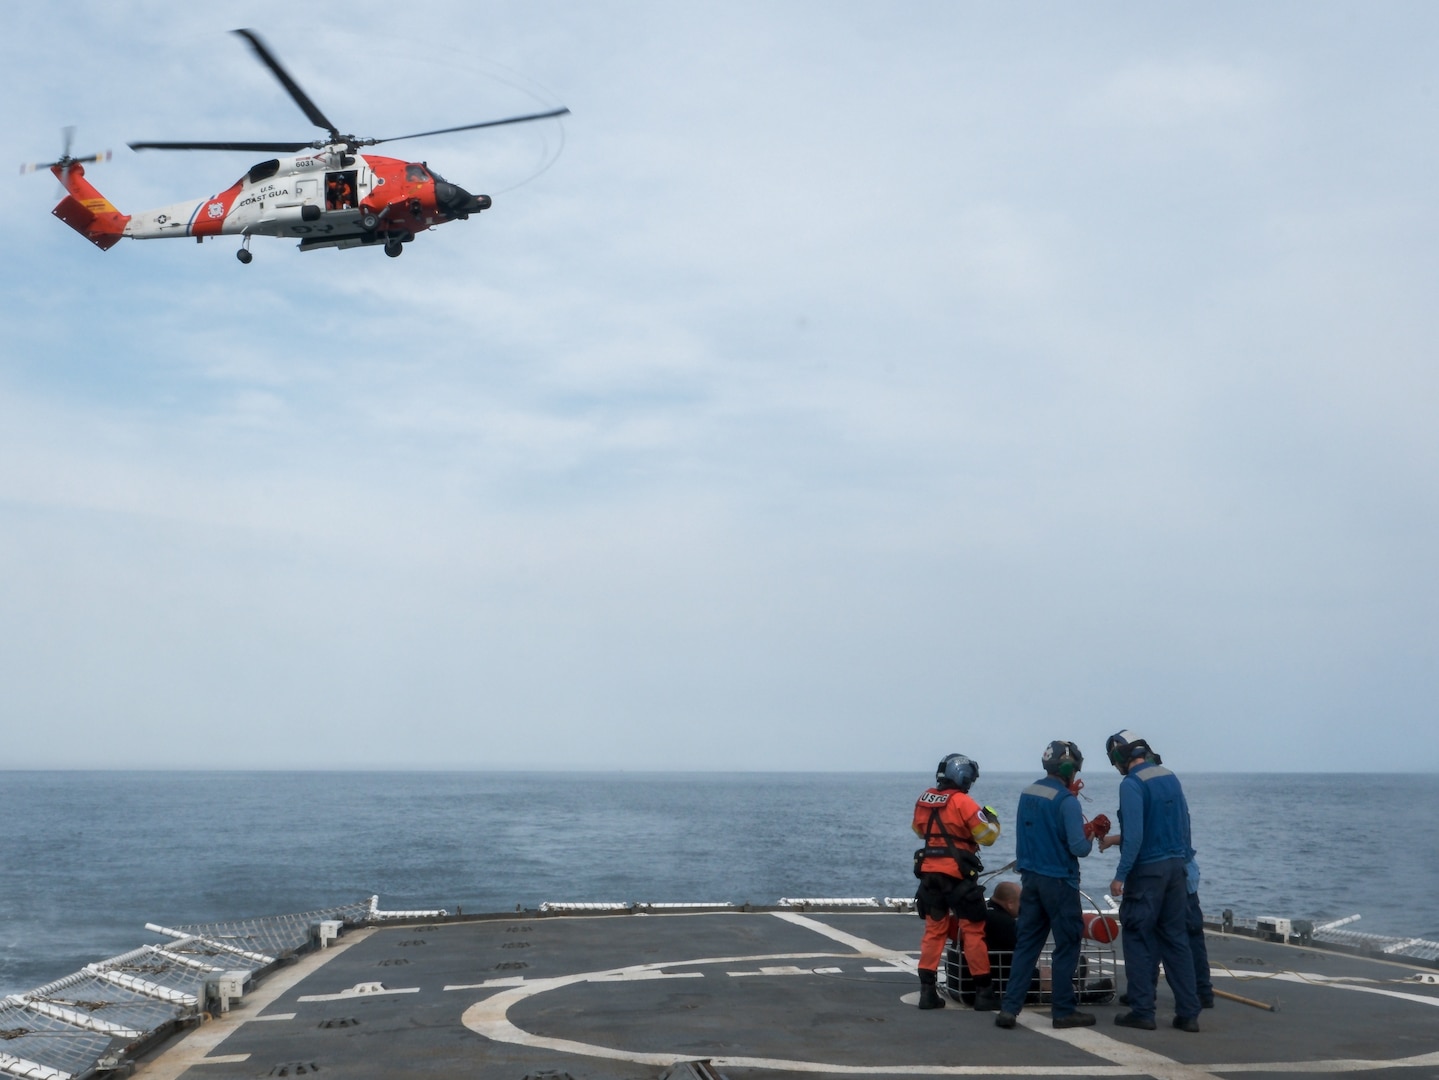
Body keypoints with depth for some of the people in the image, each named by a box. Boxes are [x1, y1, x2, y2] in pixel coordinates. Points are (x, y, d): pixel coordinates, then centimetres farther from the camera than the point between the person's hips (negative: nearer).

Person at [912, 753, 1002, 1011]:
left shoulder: (924, 800, 5)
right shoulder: (963, 802, -13)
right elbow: (987, 835, -10)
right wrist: (992, 819, 8)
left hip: (929, 872, 6)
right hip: (958, 875, -6)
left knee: (933, 929, 11)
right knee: (972, 931, 3)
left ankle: (927, 990, 8)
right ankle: (984, 992, 6)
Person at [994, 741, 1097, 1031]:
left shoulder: (1027, 794, 5)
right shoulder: (1067, 800, -16)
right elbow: (1078, 848, -16)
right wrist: (1090, 840, 1)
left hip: (1030, 878, 6)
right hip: (1059, 882, -6)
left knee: (1026, 944, 10)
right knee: (1066, 946, 5)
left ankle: (1009, 1007, 5)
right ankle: (1063, 1011, 11)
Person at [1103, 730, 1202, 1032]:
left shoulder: (1132, 784, -14)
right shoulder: (1170, 777, 9)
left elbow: (1134, 835, -20)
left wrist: (1120, 876, -17)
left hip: (1147, 870, -7)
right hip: (1176, 866, 7)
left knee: (1138, 940, 3)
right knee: (1176, 939, 11)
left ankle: (1142, 1011, 4)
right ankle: (1188, 1013, 11)